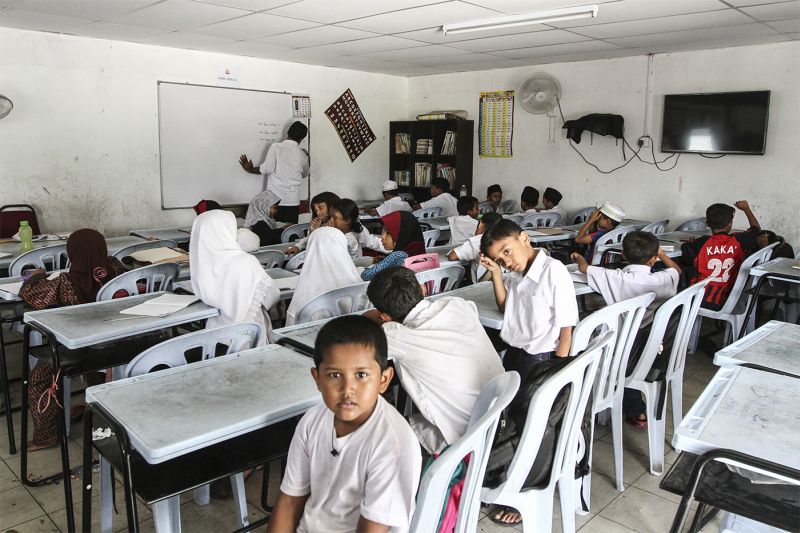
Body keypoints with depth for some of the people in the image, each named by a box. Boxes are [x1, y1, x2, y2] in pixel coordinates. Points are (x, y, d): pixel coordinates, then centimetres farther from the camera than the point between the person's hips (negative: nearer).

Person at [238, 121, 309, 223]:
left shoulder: (275, 147, -7)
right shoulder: (302, 155, 4)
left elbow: (266, 169, -13)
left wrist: (250, 169, 4)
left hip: (274, 199, -2)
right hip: (292, 201, 2)